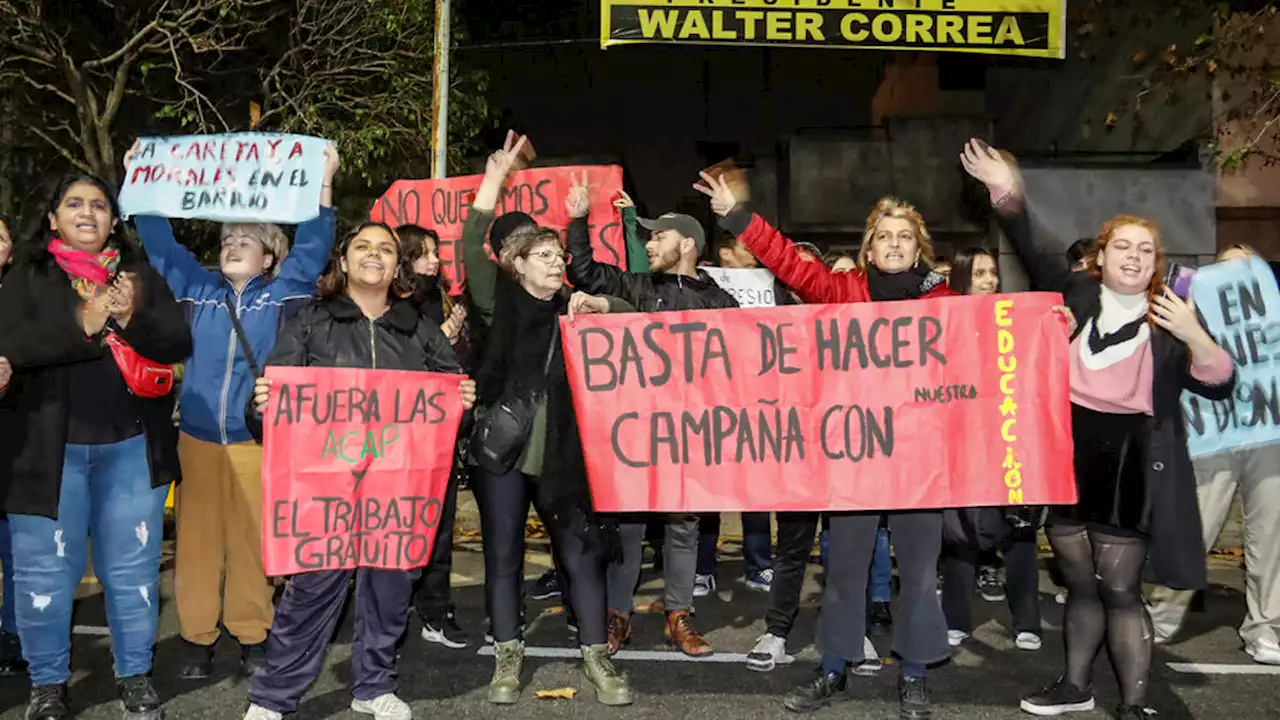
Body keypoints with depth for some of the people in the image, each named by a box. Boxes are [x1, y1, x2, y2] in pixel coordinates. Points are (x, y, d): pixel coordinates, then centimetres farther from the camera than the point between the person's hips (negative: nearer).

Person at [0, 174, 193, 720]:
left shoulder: (141, 275, 10)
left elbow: (178, 344, 1)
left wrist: (133, 319, -18)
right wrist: (81, 325, -21)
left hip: (132, 446, 1)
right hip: (50, 446, -1)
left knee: (132, 568, 7)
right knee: (44, 570, 6)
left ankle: (134, 676, 21)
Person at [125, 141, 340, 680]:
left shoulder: (281, 293, 5)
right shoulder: (198, 288, 11)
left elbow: (312, 247, -3)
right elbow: (160, 243, 13)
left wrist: (323, 185, -10)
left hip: (256, 439, -2)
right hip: (196, 437, 2)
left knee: (251, 540, 4)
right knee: (196, 540, 5)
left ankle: (251, 637, 16)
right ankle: (197, 637, 16)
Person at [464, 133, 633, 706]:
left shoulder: (571, 310, 10)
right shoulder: (500, 303, 3)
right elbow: (473, 252, -10)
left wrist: (598, 306, -10)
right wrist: (493, 182, -15)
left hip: (559, 456, 2)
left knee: (581, 552, 3)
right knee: (503, 555, 6)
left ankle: (596, 657, 14)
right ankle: (507, 656, 20)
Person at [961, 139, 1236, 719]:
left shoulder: (1168, 319, 0)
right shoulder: (1077, 295, 6)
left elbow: (1219, 387, -5)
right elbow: (1031, 252, 6)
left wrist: (1194, 336, -23)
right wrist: (1007, 192, -5)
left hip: (1130, 460, -3)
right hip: (1067, 455, 3)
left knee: (1119, 590, 1)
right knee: (1080, 584, 16)